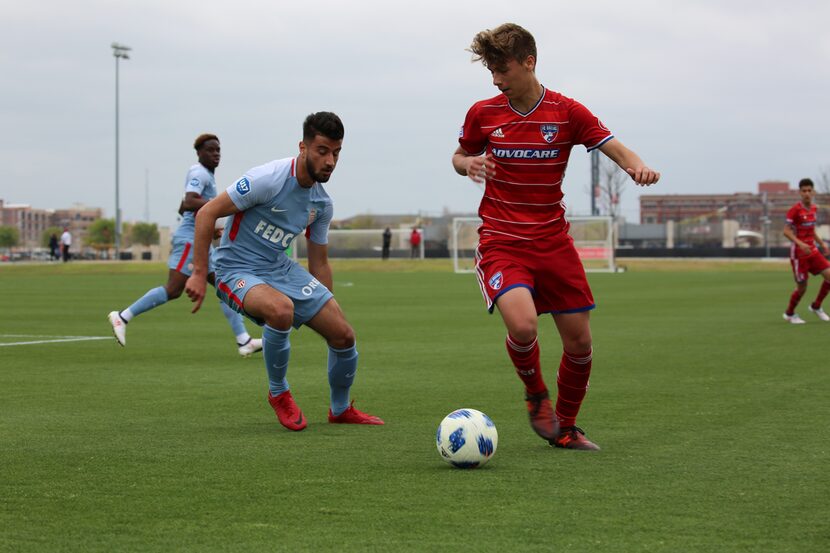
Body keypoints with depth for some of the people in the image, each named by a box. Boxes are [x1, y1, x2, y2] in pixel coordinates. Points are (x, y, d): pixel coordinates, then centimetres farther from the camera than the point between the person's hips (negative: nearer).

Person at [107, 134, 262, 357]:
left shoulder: (206, 175, 21)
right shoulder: (199, 173, -10)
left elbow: (183, 209, 27)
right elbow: (189, 203, -26)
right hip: (190, 240, -10)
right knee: (173, 290, -12)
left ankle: (244, 342, -1)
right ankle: (123, 317, -3)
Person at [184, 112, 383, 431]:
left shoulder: (321, 204, 2)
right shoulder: (269, 179, -21)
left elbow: (319, 263, 14)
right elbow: (207, 213, -18)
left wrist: (328, 309, 15)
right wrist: (199, 273, -21)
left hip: (282, 269, 7)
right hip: (238, 270, -7)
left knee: (343, 335, -1)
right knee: (281, 309, -38)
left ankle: (341, 410, 26)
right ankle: (278, 393, -12)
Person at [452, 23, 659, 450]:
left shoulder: (568, 113, -4)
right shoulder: (482, 114, 0)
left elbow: (617, 150, -6)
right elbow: (461, 155, 16)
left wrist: (637, 167, -29)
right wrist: (468, 164, -8)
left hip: (553, 242, 2)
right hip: (501, 242, -2)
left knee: (579, 341, 2)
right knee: (522, 325, -26)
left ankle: (565, 428, 25)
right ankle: (536, 394, 6)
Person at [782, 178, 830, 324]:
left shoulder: (814, 208, 8)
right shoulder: (795, 210, -14)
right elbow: (786, 231, -16)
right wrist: (800, 244, -29)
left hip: (812, 250, 6)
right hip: (798, 253, -6)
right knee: (802, 287, -1)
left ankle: (816, 307, 14)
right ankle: (789, 314, 23)